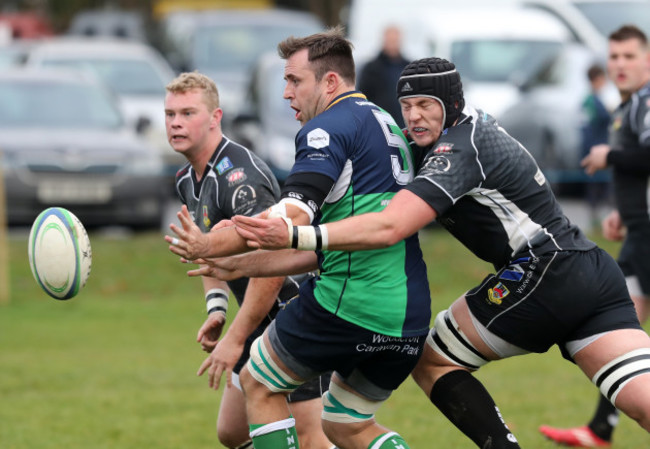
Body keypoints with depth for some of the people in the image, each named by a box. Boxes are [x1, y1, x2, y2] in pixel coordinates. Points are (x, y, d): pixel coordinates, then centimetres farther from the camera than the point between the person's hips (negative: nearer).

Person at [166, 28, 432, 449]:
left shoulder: (328, 127, -8)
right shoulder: (386, 126, 21)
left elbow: (293, 216, -23)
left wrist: (211, 246, -17)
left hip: (350, 304, -9)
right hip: (410, 316, 9)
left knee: (258, 383, 12)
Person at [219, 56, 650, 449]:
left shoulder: (457, 151, -12)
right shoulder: (475, 123, 16)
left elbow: (389, 228, -25)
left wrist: (297, 237, -30)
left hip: (544, 278, -9)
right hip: (593, 269, 9)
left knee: (430, 362, 6)